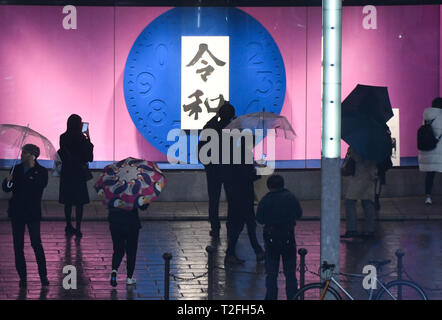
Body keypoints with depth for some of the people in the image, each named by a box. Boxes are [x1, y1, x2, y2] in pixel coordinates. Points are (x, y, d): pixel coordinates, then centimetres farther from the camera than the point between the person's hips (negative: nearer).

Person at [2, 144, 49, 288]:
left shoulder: (41, 171, -3)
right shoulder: (17, 169, 8)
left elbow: (40, 186, -21)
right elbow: (5, 189, 7)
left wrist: (32, 168, -17)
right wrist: (8, 181, -15)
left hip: (33, 212, -4)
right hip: (17, 211, 4)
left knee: (36, 243, -7)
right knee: (18, 246, 4)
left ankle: (43, 275, 4)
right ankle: (22, 276, 12)